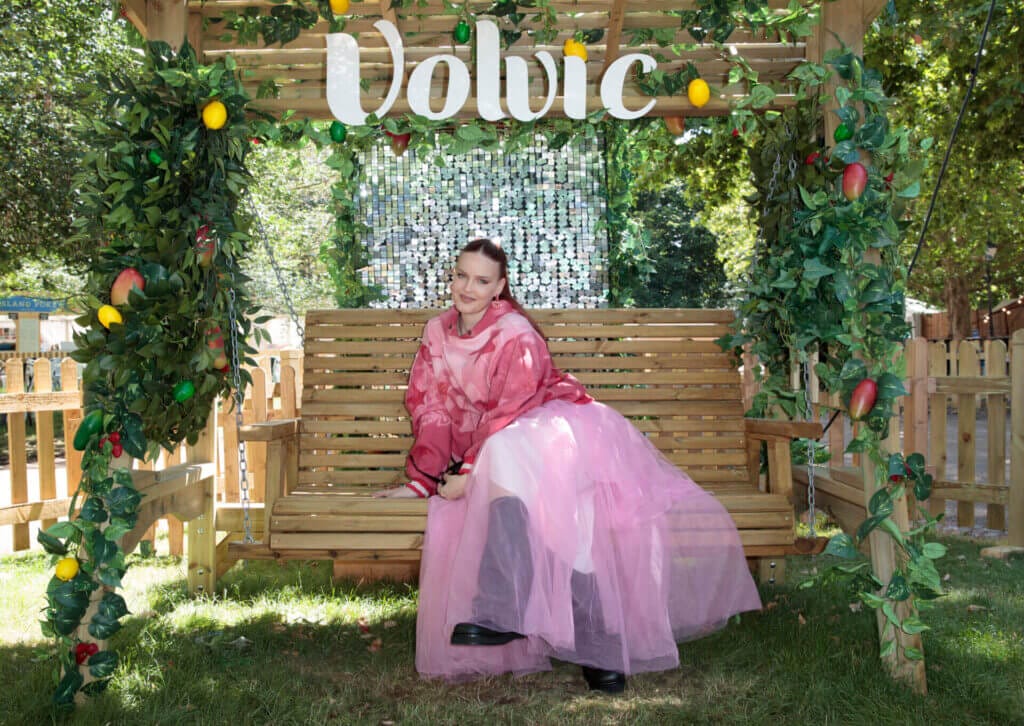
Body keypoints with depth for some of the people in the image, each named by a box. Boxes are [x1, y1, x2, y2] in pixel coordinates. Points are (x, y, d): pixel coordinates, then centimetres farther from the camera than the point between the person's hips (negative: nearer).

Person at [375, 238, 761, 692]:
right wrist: (421, 481, -3)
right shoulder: (437, 333, 9)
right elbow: (431, 411, 6)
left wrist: (470, 472, -24)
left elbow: (509, 415, -17)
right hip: (490, 451, 5)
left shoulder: (514, 332, -10)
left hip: (548, 429, -4)